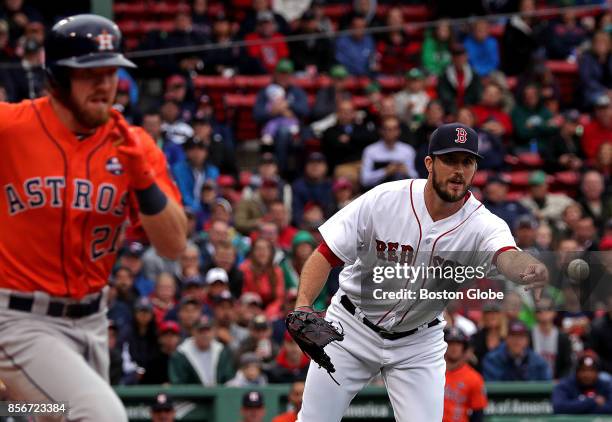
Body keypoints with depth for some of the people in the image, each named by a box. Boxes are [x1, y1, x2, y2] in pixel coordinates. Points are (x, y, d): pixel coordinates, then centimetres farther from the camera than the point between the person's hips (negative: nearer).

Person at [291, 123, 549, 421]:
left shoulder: (483, 225, -22)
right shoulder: (383, 200, -20)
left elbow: (508, 257, -44)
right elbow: (326, 254, -16)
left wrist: (532, 269, -68)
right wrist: (303, 305, -33)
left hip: (419, 343, 0)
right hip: (352, 329, 0)